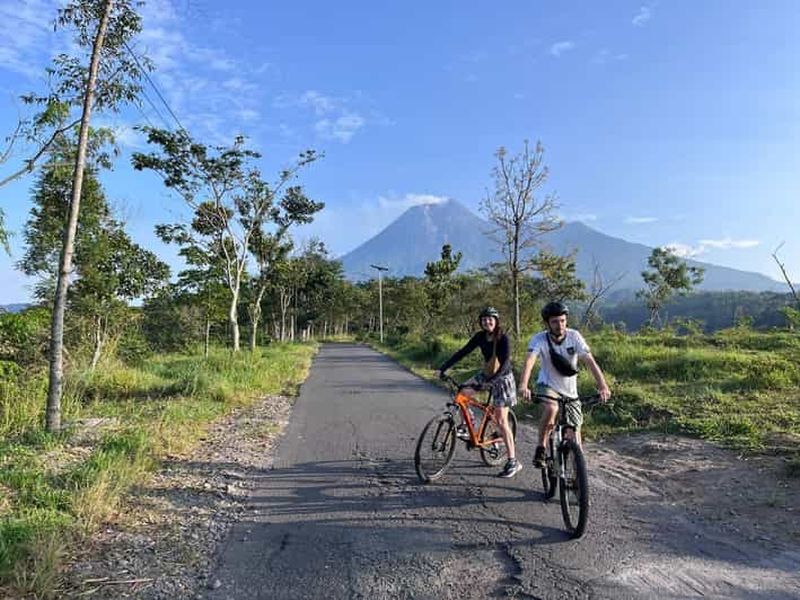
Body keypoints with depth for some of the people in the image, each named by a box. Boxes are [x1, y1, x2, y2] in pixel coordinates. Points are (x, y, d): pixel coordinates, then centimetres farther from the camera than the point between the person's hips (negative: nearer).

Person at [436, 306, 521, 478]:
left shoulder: (503, 338, -20)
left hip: (502, 377, -6)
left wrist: (492, 379, -41)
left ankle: (513, 462, 0)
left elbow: (505, 362, -28)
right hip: (486, 374, 6)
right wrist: (443, 368, -12)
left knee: (501, 420, -8)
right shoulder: (480, 336, -4)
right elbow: (462, 352, -5)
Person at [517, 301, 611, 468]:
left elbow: (590, 362, -24)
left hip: (569, 390, 2)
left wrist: (603, 386, -38)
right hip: (547, 385, -2)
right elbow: (529, 361, -35)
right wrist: (523, 386, -52)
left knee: (573, 435, 0)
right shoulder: (539, 339, -20)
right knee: (551, 408, -34)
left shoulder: (574, 336, -17)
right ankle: (540, 449, -14)